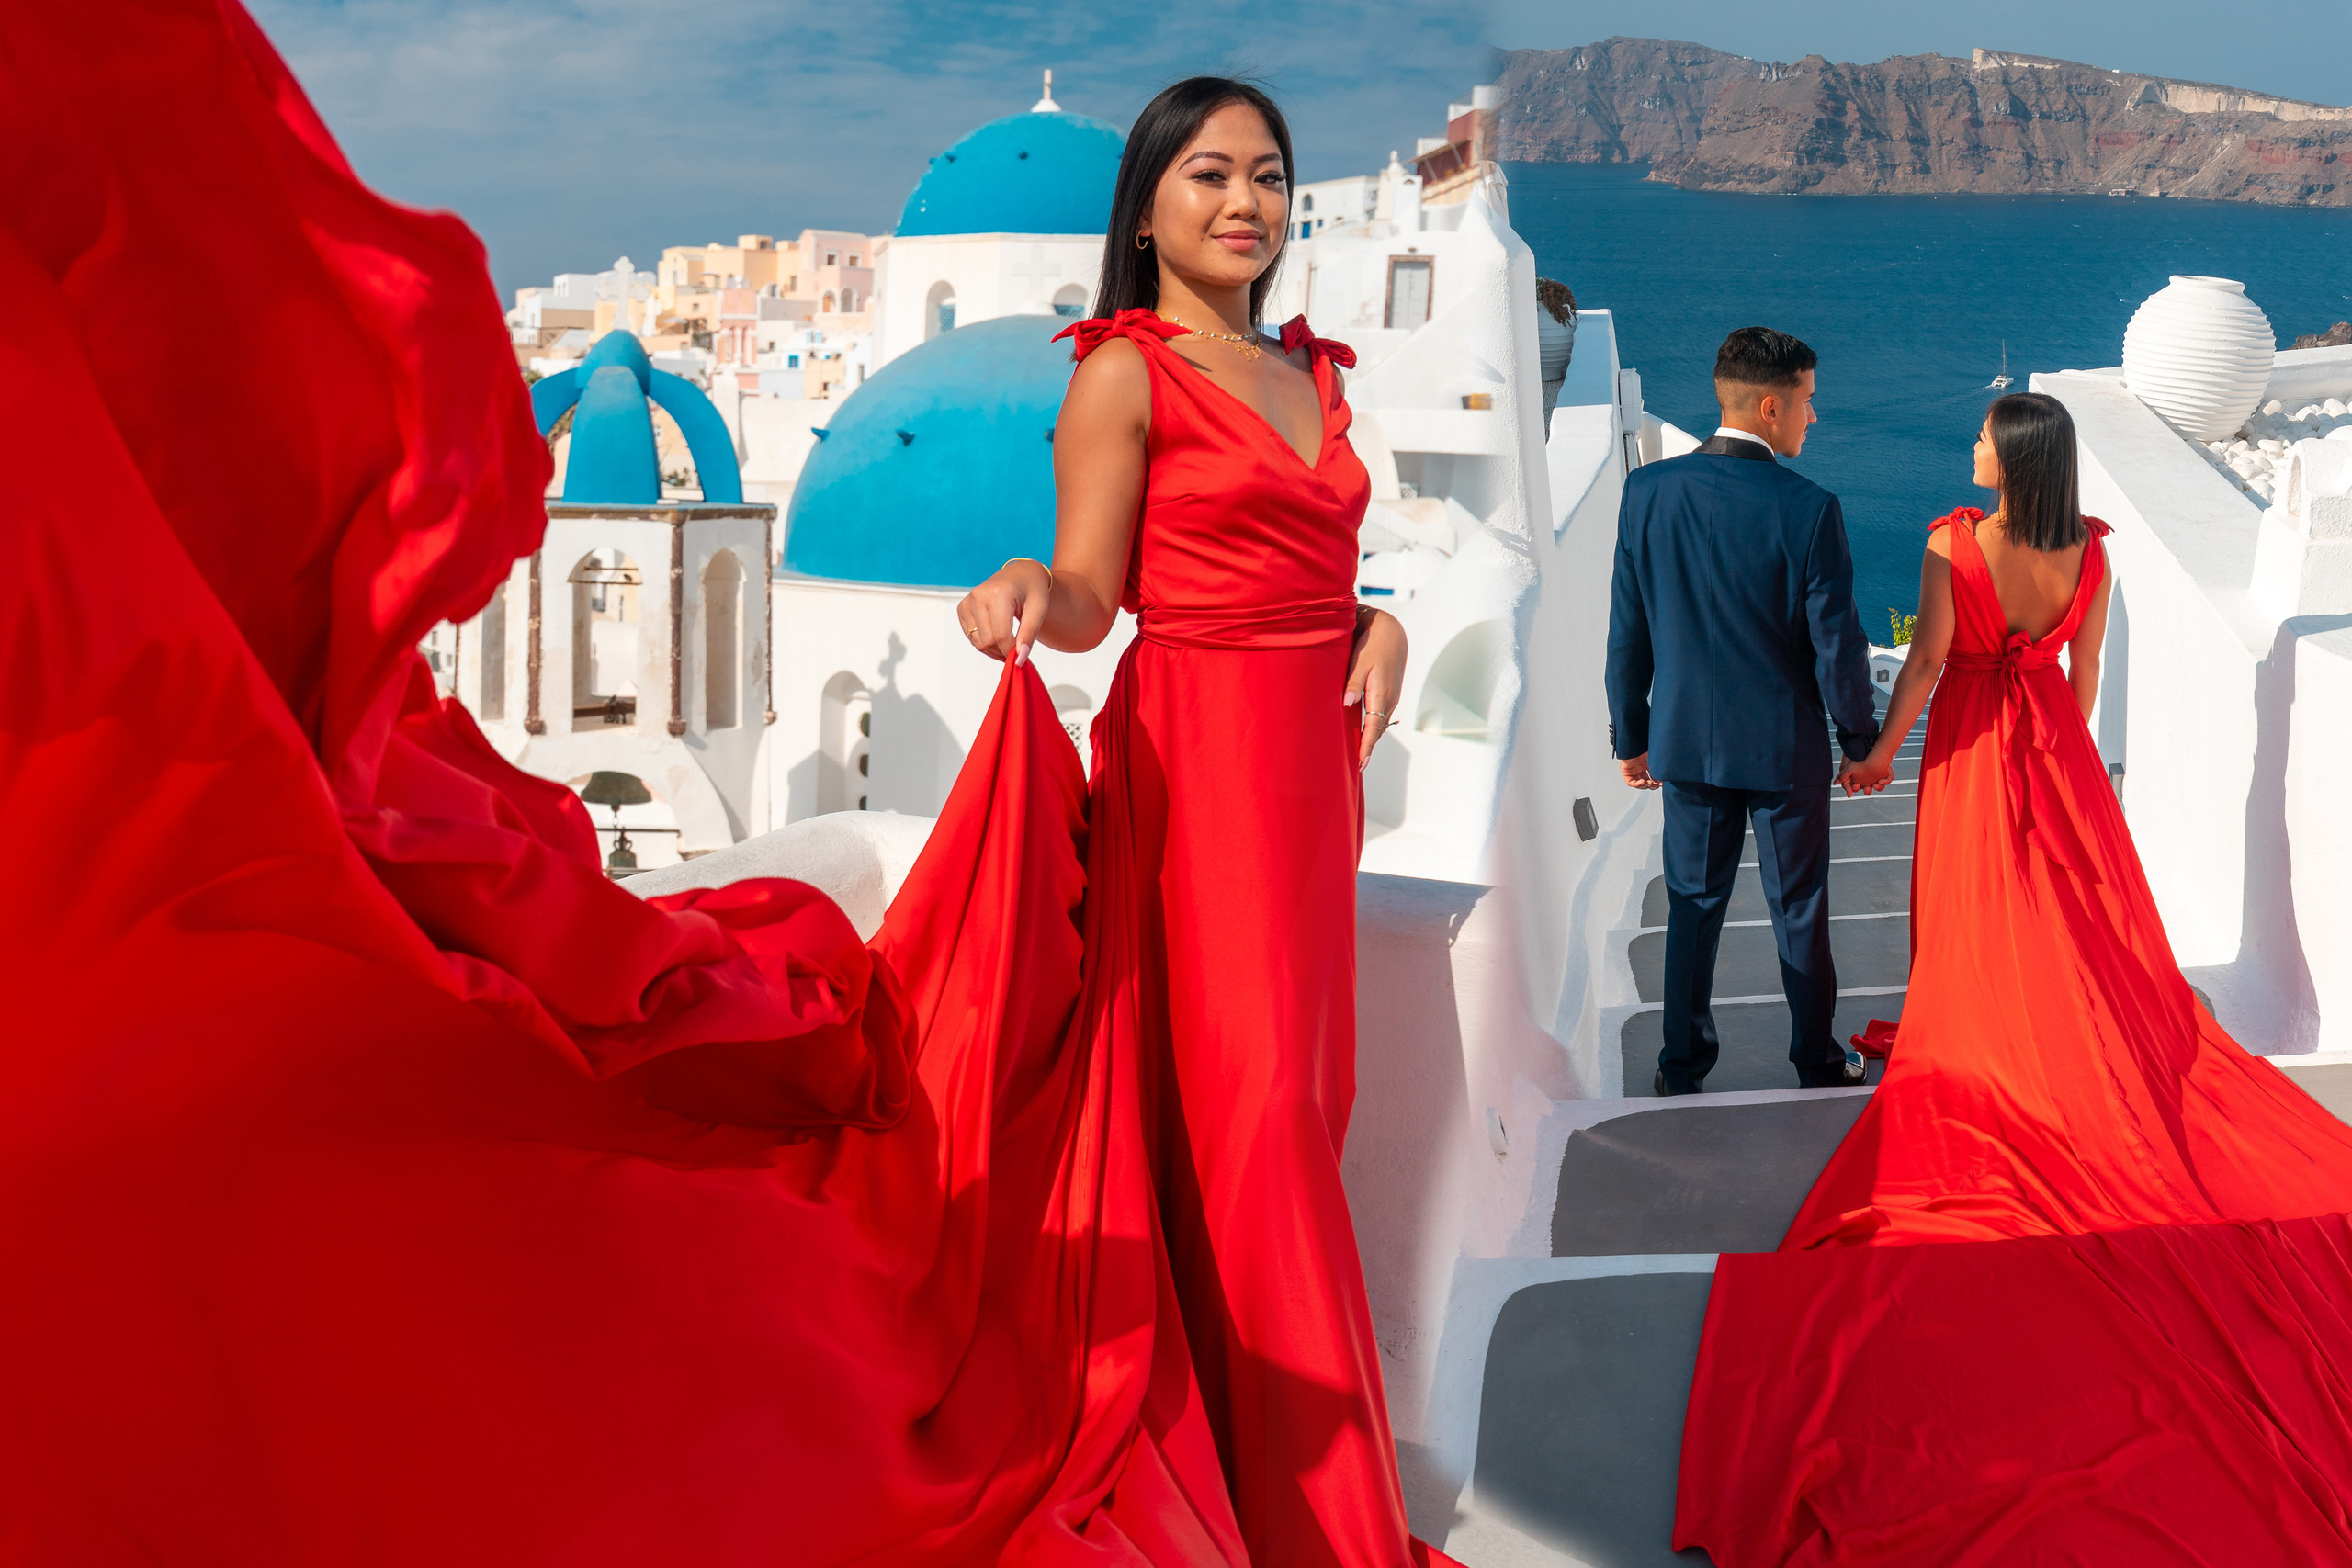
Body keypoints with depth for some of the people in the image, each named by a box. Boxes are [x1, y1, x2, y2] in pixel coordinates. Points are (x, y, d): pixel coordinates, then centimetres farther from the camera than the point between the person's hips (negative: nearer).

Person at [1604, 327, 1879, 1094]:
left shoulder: (1647, 490, -9)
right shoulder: (1809, 509, -20)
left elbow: (1627, 631, -2)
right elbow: (1837, 647, -14)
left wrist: (1631, 736, 9)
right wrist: (1861, 741, 2)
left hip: (1688, 742, 3)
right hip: (1786, 745, -3)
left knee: (1694, 902, 16)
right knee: (1799, 910, 14)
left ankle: (1682, 1065, 24)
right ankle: (1817, 1063, 28)